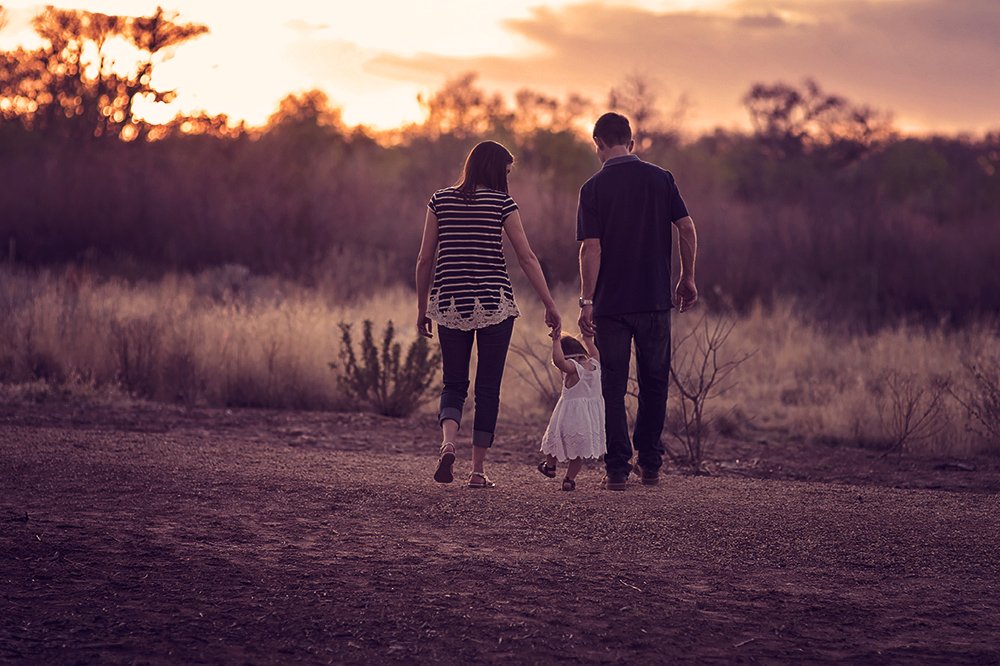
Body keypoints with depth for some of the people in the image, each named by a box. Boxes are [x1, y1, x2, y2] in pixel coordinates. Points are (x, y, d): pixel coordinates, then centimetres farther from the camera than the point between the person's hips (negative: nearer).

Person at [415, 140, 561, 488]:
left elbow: (425, 259, 5)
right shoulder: (502, 202, -2)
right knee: (488, 387, 7)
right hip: (494, 303, -2)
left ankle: (448, 443, -16)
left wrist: (422, 307, 14)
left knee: (454, 384, 12)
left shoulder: (441, 200, 5)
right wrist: (550, 306, 1)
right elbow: (527, 258, -4)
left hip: (450, 303, 2)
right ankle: (478, 470, 6)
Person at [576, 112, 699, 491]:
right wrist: (688, 279, 8)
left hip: (610, 303, -2)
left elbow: (591, 248, -11)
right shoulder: (661, 179, 2)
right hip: (656, 300, 2)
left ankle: (618, 469, 2)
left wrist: (586, 301, -9)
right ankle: (650, 464, 17)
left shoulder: (594, 188, -5)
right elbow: (687, 229, -1)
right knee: (654, 383, 14)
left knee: (613, 387, 4)